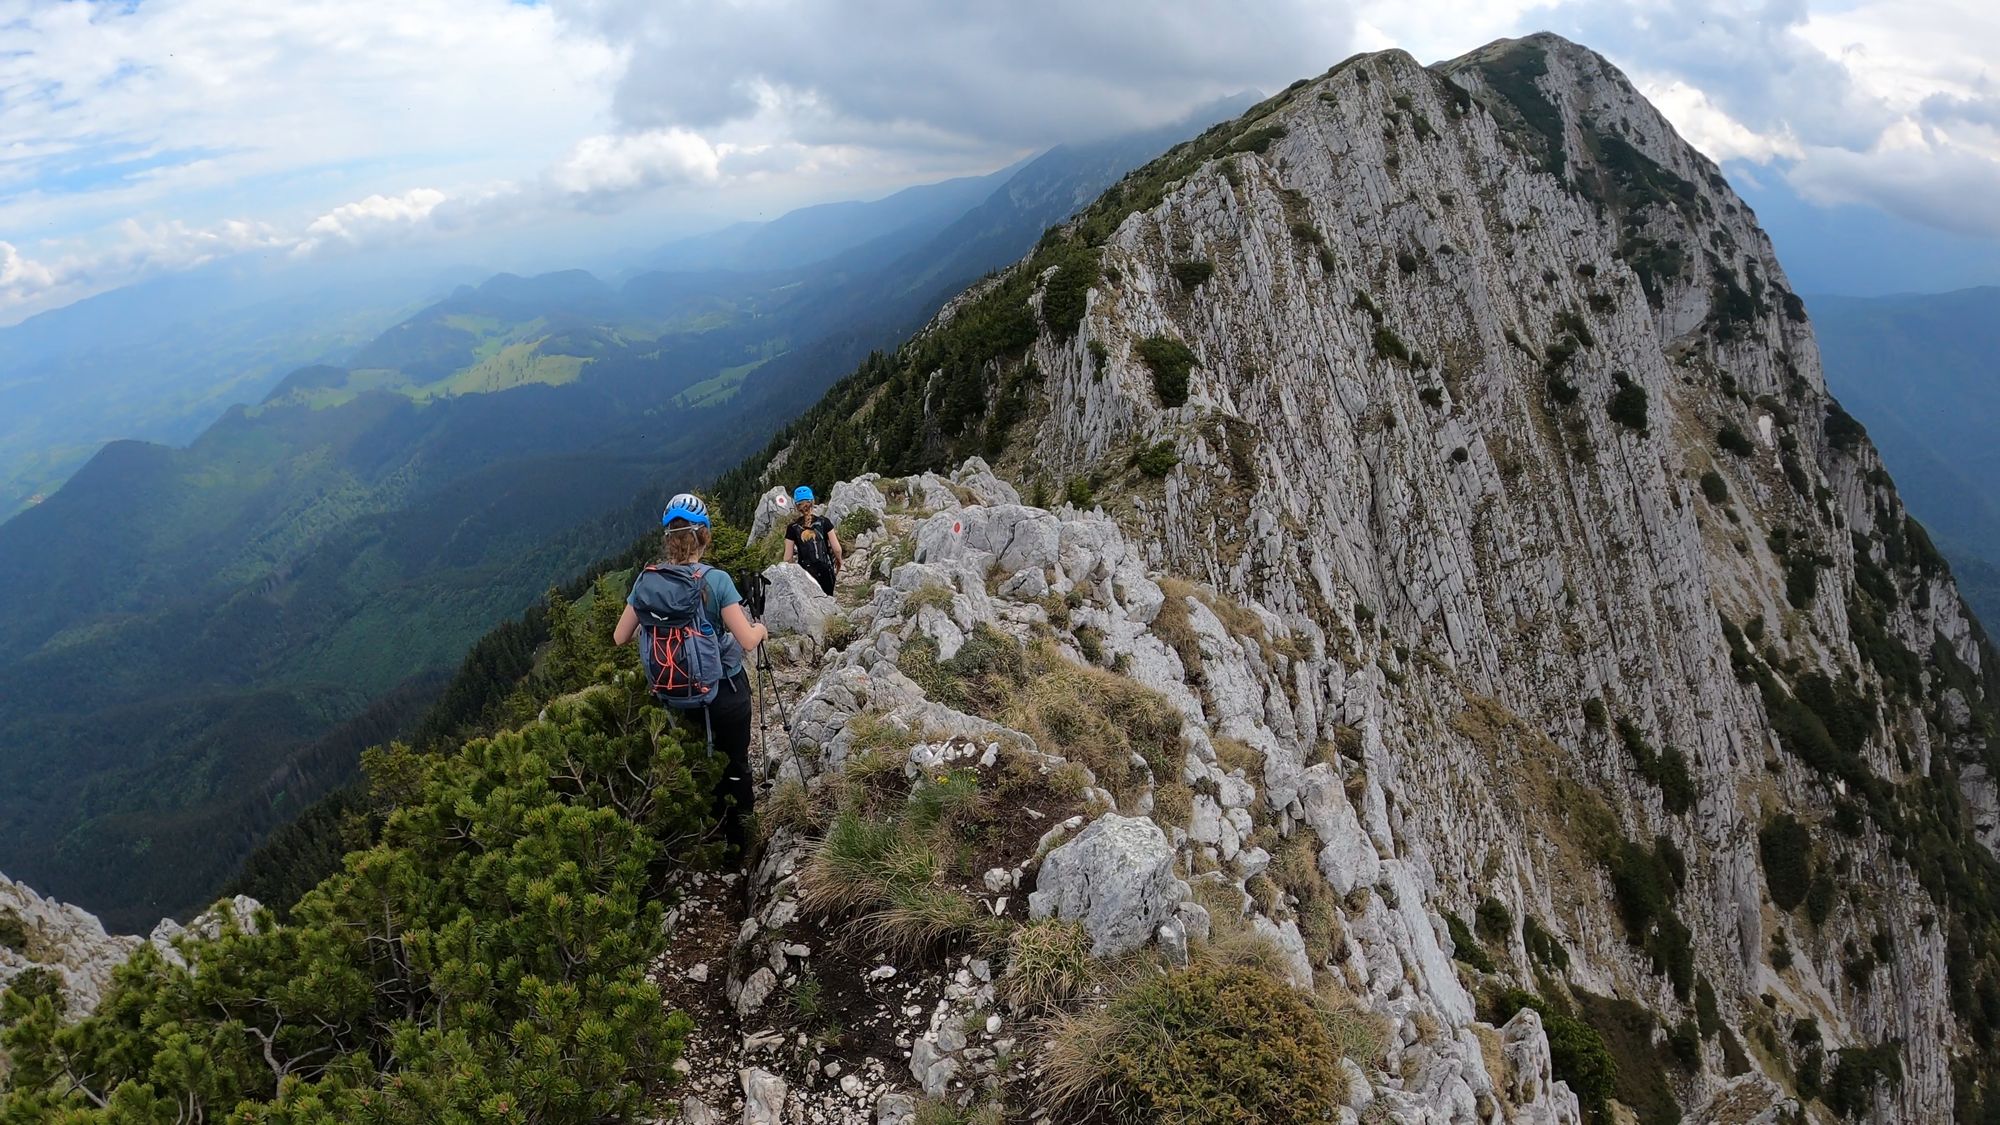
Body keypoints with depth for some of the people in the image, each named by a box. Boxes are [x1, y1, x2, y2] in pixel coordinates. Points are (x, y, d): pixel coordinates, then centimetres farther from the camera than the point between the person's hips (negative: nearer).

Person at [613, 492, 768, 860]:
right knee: (735, 766, 16)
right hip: (726, 690, -4)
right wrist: (761, 629, 0)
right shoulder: (715, 580, -21)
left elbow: (620, 638, 0)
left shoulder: (646, 580, -9)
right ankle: (739, 843, 28)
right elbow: (747, 641, -22)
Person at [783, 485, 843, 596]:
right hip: (826, 573, 1)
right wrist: (838, 561, 15)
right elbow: (837, 549, -5)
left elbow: (788, 558, -5)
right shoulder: (824, 522, -6)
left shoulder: (793, 528, -7)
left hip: (805, 573, -1)